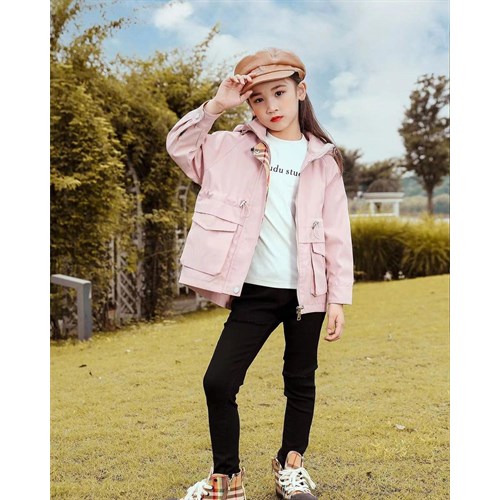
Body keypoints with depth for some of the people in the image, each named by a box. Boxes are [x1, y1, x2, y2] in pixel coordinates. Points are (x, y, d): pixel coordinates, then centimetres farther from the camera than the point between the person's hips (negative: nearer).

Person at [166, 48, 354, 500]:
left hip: (308, 291, 0)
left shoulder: (323, 158, 2)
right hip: (255, 291, 0)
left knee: (300, 379, 13)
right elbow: (180, 146, -1)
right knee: (219, 381, -3)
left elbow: (337, 234, 1)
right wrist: (215, 106, -11)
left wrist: (339, 298, -2)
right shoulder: (236, 146, 4)